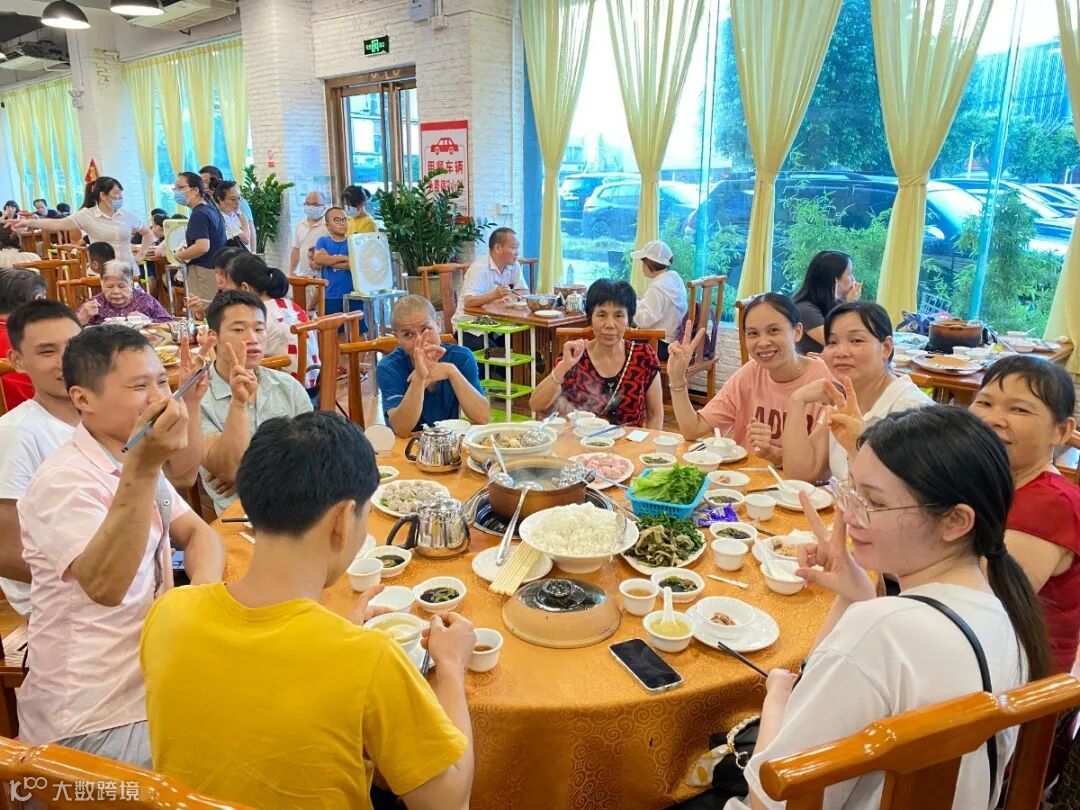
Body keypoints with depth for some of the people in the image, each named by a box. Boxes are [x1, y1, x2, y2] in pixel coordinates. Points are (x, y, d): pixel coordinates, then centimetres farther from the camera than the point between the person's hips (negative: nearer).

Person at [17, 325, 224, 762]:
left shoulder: (133, 460, 7)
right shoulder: (63, 481, -21)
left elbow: (198, 533, 6)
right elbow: (105, 586, -35)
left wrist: (204, 587, -15)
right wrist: (142, 469, -44)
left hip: (151, 682, 8)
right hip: (96, 720, -8)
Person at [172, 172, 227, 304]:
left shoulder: (198, 214, -13)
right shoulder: (212, 209, 16)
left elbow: (203, 246, -25)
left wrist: (180, 256, -9)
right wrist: (187, 247, 20)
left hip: (204, 271, -10)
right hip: (217, 269, 10)